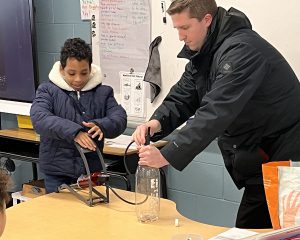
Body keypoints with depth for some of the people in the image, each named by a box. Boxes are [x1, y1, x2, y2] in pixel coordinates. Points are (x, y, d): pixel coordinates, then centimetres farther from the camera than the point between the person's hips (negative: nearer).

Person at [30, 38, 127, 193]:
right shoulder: (47, 90, 1)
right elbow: (39, 118, -17)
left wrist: (101, 126, -28)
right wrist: (74, 132, -31)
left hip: (91, 171, 2)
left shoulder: (103, 92, 8)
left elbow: (119, 118, -5)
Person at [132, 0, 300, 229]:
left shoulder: (241, 50, -24)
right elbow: (183, 97, 5)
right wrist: (157, 122, -16)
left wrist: (167, 156, -34)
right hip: (258, 158, 8)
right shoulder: (203, 52, 6)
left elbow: (216, 113, -33)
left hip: (282, 159, -8)